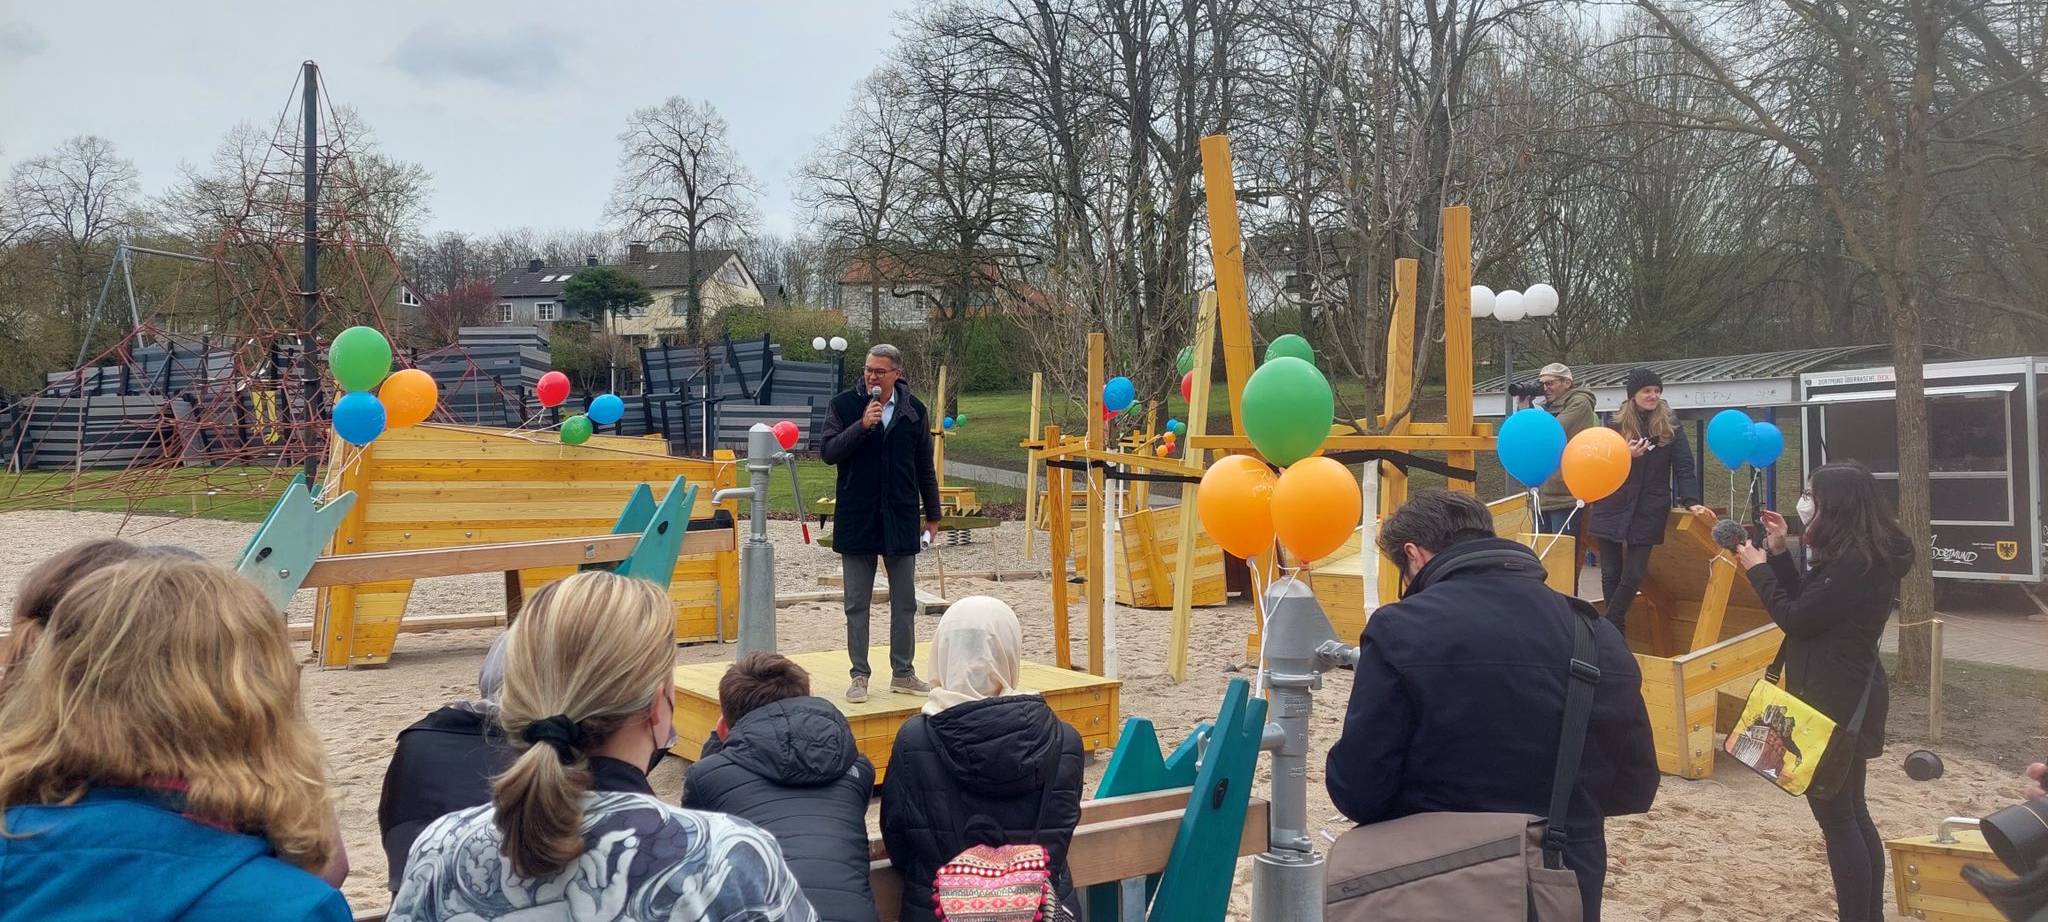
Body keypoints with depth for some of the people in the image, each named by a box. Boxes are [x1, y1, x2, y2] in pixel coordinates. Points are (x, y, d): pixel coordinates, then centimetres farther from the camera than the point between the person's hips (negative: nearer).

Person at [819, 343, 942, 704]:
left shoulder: (913, 409, 5)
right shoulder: (844, 405, -1)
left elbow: (925, 467, 11)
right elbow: (828, 452, -9)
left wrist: (932, 514, 13)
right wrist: (862, 425, -21)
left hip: (901, 521, 2)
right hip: (856, 521, -1)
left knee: (905, 603, 8)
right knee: (857, 605, 5)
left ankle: (902, 674, 20)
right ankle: (859, 676, 15)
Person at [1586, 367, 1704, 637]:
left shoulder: (1670, 424, 3)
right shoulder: (1616, 424, 3)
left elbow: (1684, 465, -2)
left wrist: (1691, 501, -14)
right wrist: (1625, 456, -15)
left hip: (1649, 511, -1)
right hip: (1613, 508, 1)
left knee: (1633, 576, -5)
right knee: (1611, 573, 4)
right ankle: (1615, 634, 16)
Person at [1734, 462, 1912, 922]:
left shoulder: (1855, 564, -22)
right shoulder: (1859, 556, 9)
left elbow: (1795, 619, -18)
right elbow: (1806, 602, 13)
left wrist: (1758, 569, -7)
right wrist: (1778, 553, 8)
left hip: (1834, 702, -10)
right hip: (1846, 695, 10)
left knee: (1835, 814, -1)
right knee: (1851, 811, 17)